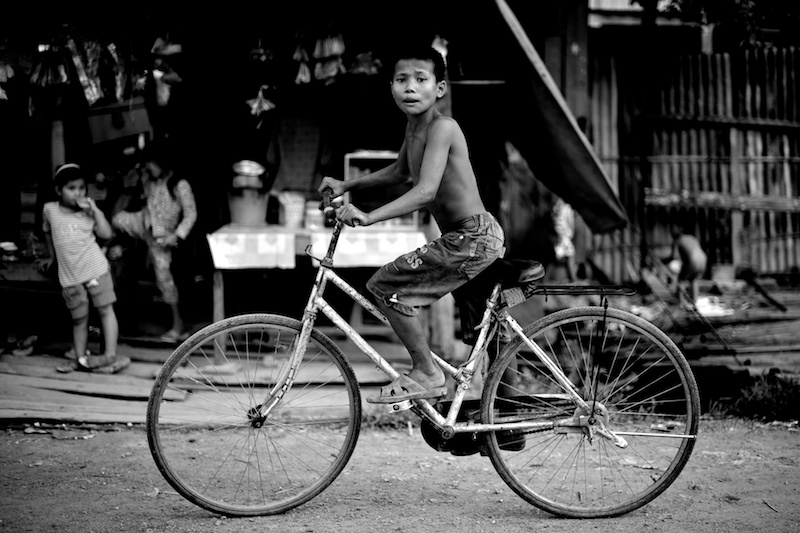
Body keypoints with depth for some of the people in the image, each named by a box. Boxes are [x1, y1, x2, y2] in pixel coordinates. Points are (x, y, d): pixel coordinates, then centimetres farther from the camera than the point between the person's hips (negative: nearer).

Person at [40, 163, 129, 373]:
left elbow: (106, 234, -10)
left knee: (106, 309, -2)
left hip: (96, 269, -1)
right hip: (70, 276, 1)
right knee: (79, 319, 8)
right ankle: (81, 358, 13)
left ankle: (110, 354, -4)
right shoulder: (49, 210, 2)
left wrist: (95, 210, -13)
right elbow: (48, 232, 21)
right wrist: (52, 256, 30)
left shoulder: (88, 212, 0)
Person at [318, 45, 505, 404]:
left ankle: (426, 374, -3)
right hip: (482, 238, 10)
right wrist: (346, 185, 24)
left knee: (386, 286, -11)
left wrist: (368, 217, -37)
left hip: (473, 238, -10)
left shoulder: (441, 127, -18)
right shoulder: (414, 125, 10)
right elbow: (399, 172, 29)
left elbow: (426, 190, -31)